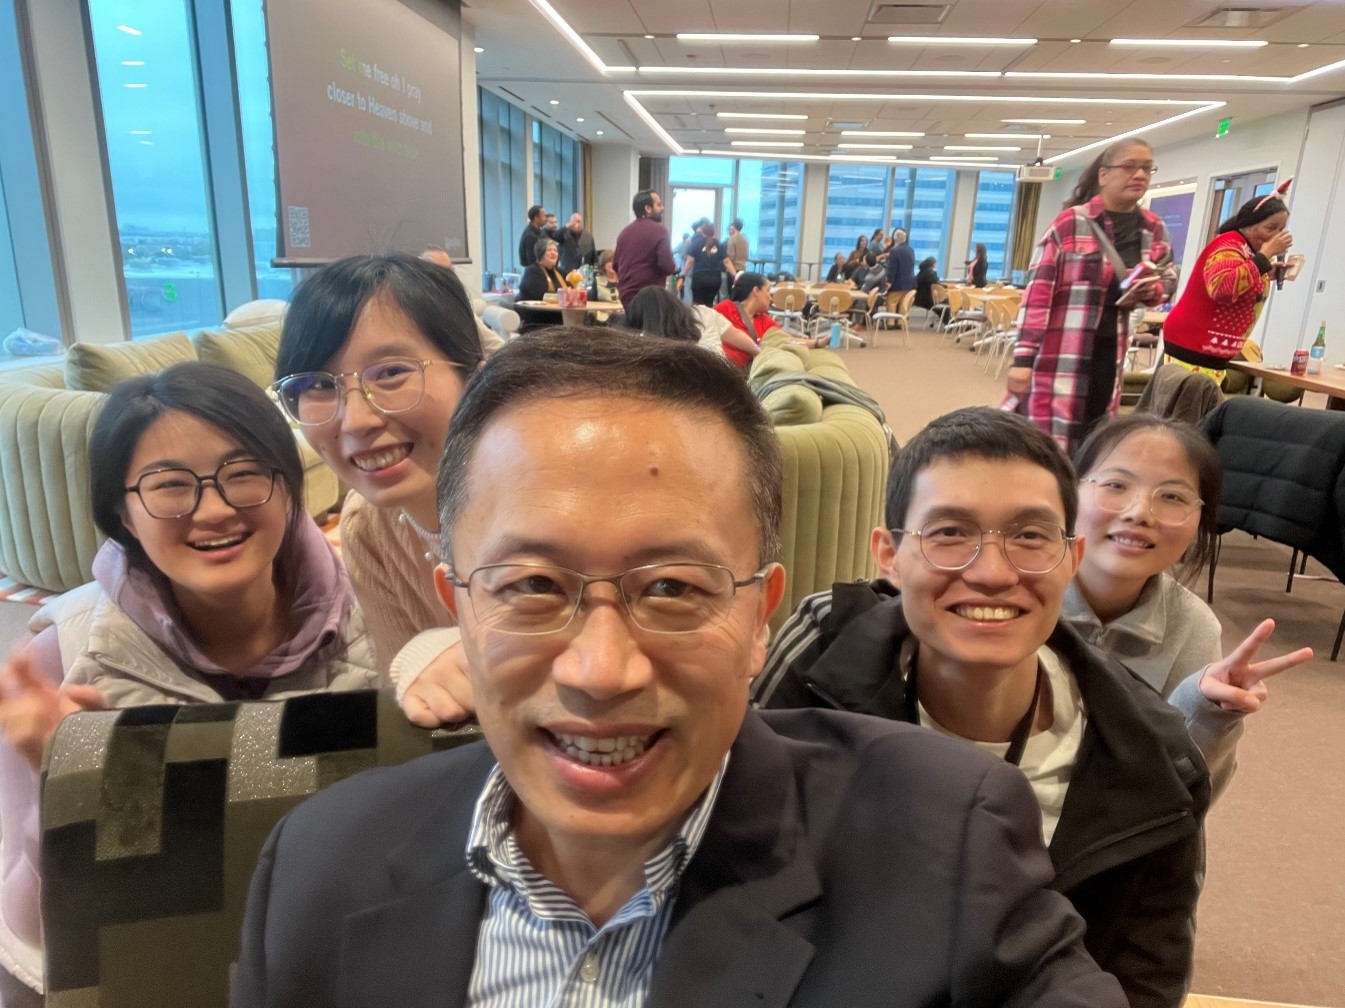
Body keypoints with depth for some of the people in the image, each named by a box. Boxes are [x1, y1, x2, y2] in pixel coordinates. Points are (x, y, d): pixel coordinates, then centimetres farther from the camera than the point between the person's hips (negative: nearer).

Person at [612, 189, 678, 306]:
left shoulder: (625, 231, 12)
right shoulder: (659, 230, -9)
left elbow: (615, 265, 18)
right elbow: (667, 266, -17)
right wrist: (675, 267, 4)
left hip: (625, 294, 7)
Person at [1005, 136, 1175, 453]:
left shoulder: (1154, 230, 9)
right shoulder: (1070, 222, -8)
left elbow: (1168, 278, 25)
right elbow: (1038, 290, -12)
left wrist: (1151, 291, -2)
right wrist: (1023, 358, -18)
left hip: (1108, 353, 6)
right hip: (1059, 353, -6)